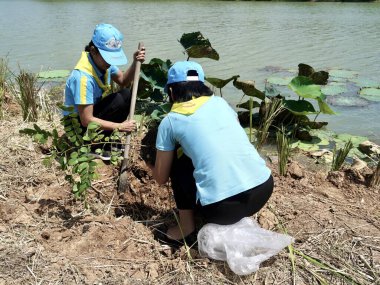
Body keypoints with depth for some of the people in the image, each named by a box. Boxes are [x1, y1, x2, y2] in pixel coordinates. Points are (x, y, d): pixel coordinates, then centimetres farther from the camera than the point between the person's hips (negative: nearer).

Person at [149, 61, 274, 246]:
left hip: (223, 207, -4)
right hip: (264, 188, 5)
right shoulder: (220, 102, 15)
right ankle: (239, 216, 28)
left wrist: (150, 165, 38)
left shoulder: (170, 121, 5)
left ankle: (186, 226, 20)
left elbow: (161, 178, 15)